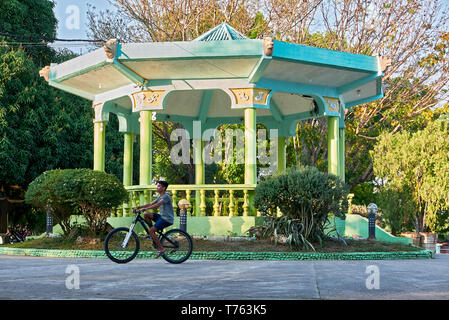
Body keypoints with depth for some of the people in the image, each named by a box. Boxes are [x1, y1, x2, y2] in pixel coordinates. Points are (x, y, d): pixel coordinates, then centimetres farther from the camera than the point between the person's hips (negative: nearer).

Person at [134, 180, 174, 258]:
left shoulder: (166, 197, -14)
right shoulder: (159, 197, 16)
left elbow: (157, 205, -28)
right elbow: (151, 204, 13)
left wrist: (145, 208, -36)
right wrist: (139, 207, 2)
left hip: (167, 219, -9)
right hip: (162, 216, 9)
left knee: (151, 231, -19)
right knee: (146, 215, -2)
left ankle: (161, 248, -12)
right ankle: (153, 234, 5)